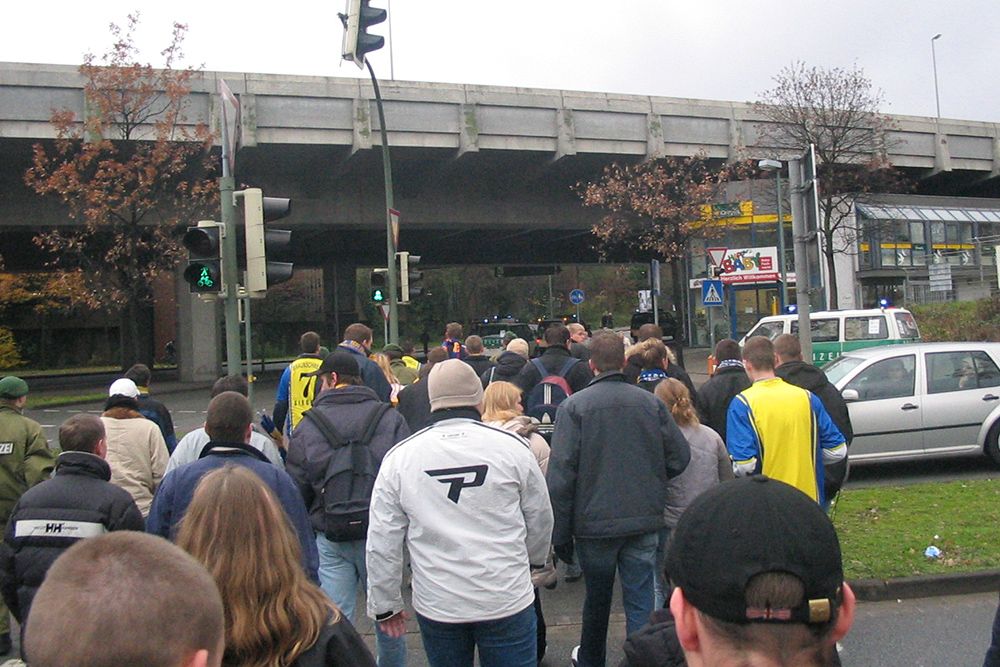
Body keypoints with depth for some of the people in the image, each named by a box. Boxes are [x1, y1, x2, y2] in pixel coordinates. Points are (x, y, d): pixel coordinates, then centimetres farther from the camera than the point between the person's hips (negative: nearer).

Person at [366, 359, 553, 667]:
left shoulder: (399, 457, -6)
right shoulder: (512, 446, -8)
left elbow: (381, 542, -2)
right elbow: (540, 519, 3)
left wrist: (385, 604, 10)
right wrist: (533, 560, 23)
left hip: (435, 605, 1)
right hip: (507, 600, -1)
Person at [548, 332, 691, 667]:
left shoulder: (574, 406, -10)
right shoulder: (652, 403, -2)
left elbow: (561, 474, -12)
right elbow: (680, 456, 2)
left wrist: (560, 533, -6)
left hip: (595, 523, -1)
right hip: (645, 521, 1)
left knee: (597, 599, 18)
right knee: (640, 602, 8)